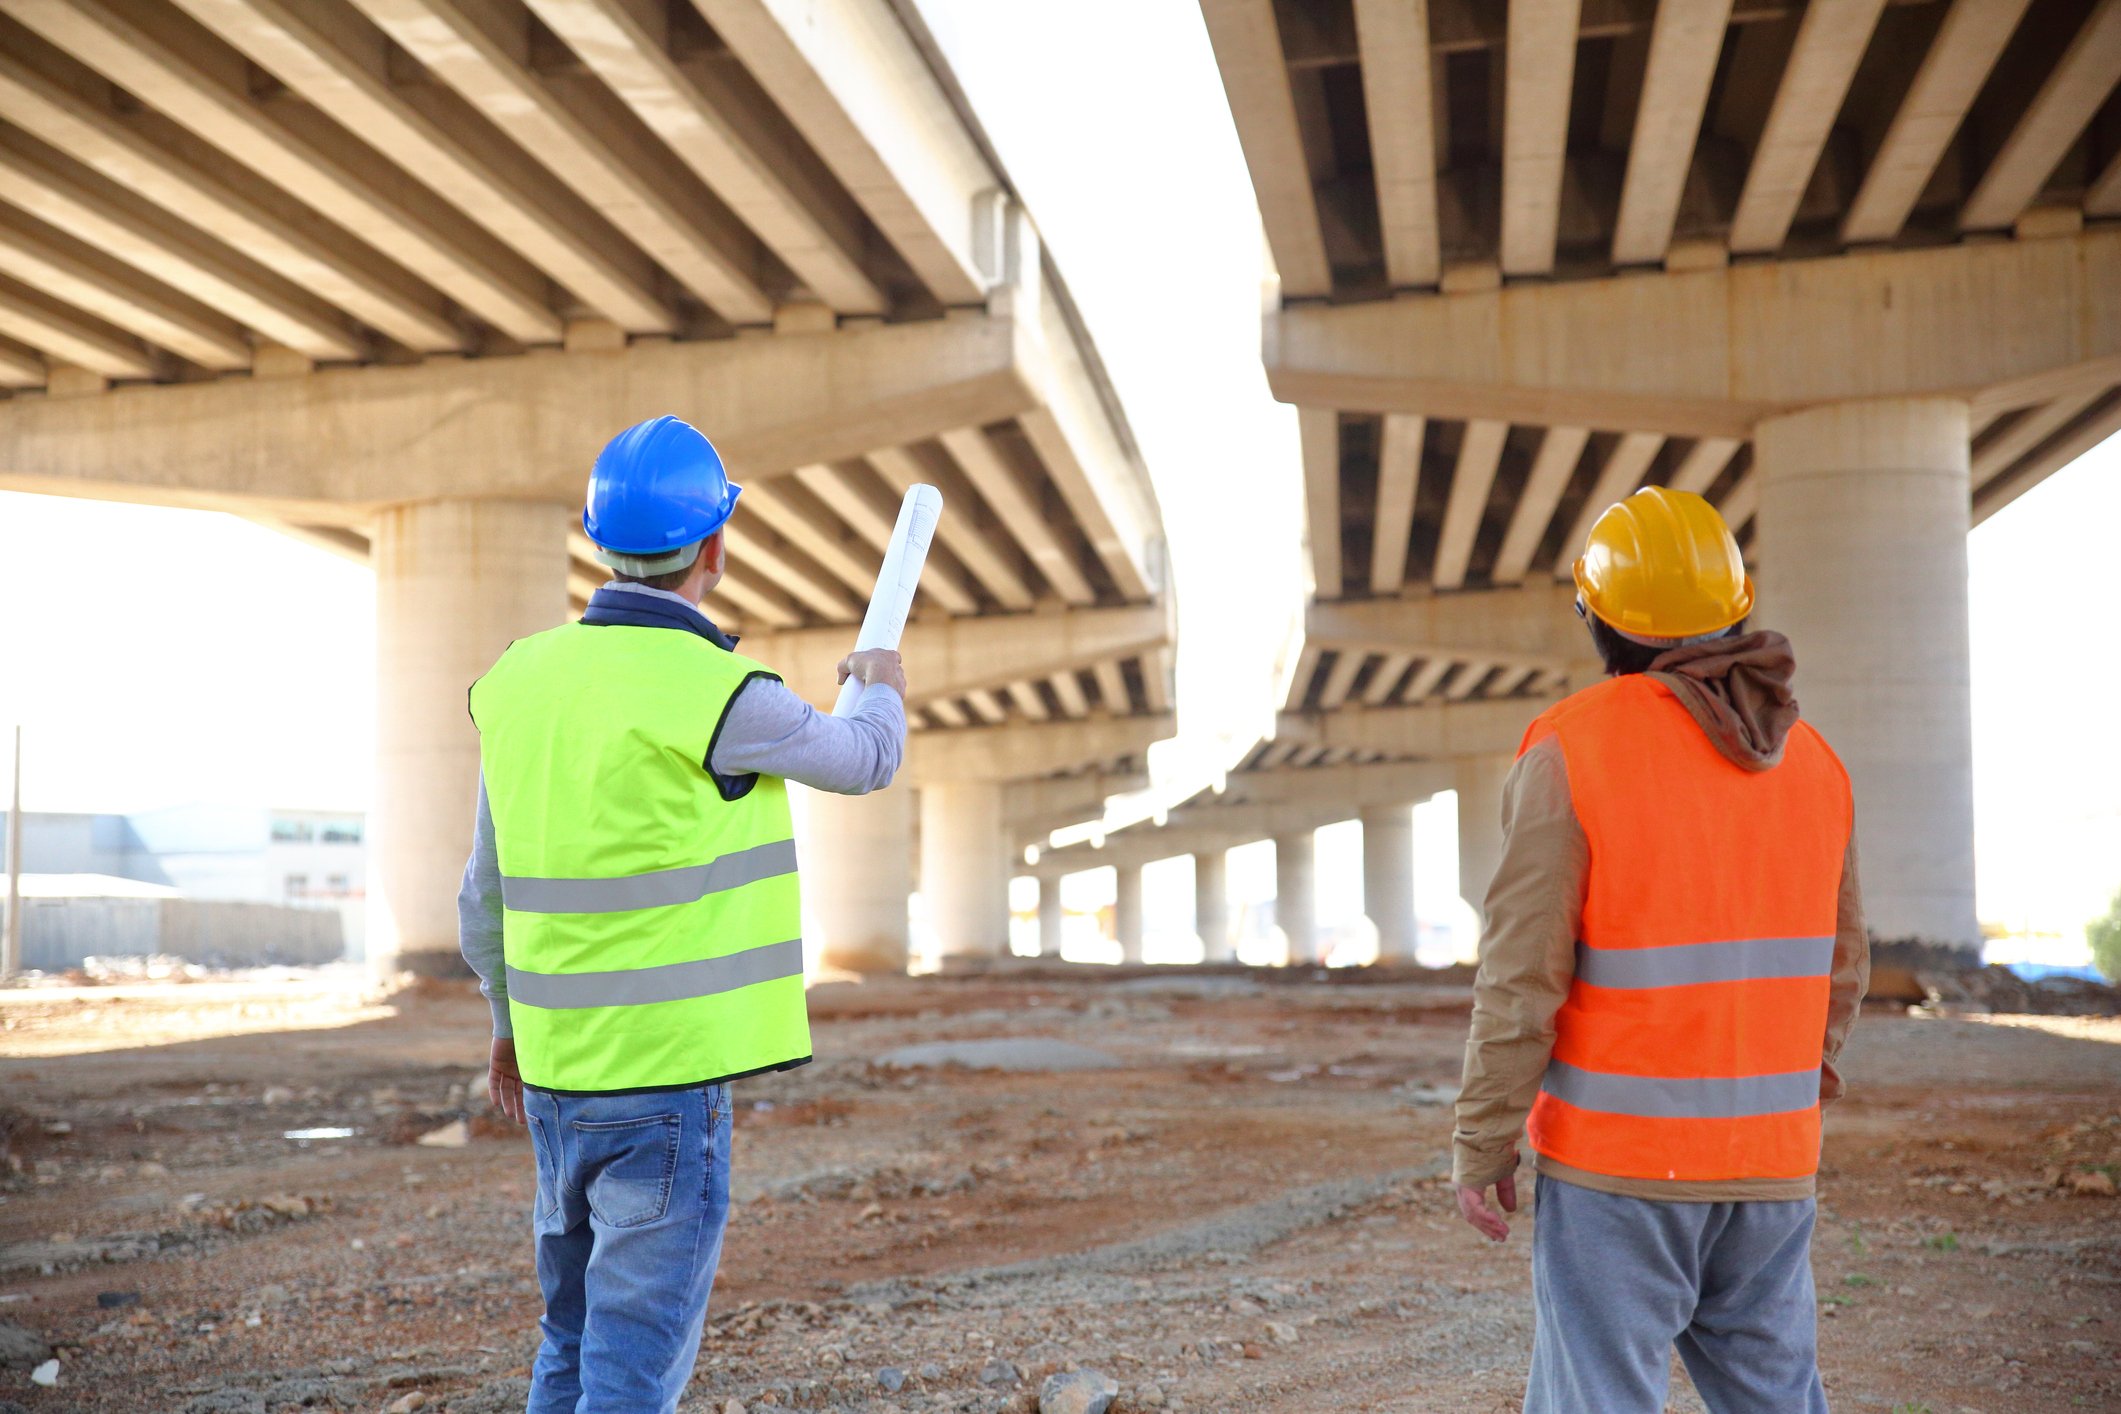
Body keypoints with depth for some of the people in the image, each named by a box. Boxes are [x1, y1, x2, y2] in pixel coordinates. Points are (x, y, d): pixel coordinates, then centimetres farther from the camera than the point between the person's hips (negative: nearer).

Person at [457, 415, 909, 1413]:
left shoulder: (522, 680, 3)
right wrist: (881, 691, 26)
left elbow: (489, 886, 13)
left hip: (555, 1069, 7)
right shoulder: (712, 693, -17)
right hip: (666, 1077, -7)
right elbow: (863, 762, 3)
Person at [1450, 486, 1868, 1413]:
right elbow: (1837, 963, 13)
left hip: (1619, 1155, -5)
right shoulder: (1807, 761, 4)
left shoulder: (1572, 752, -14)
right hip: (1767, 1162, 6)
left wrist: (1480, 1147, -7)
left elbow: (1521, 977, -16)